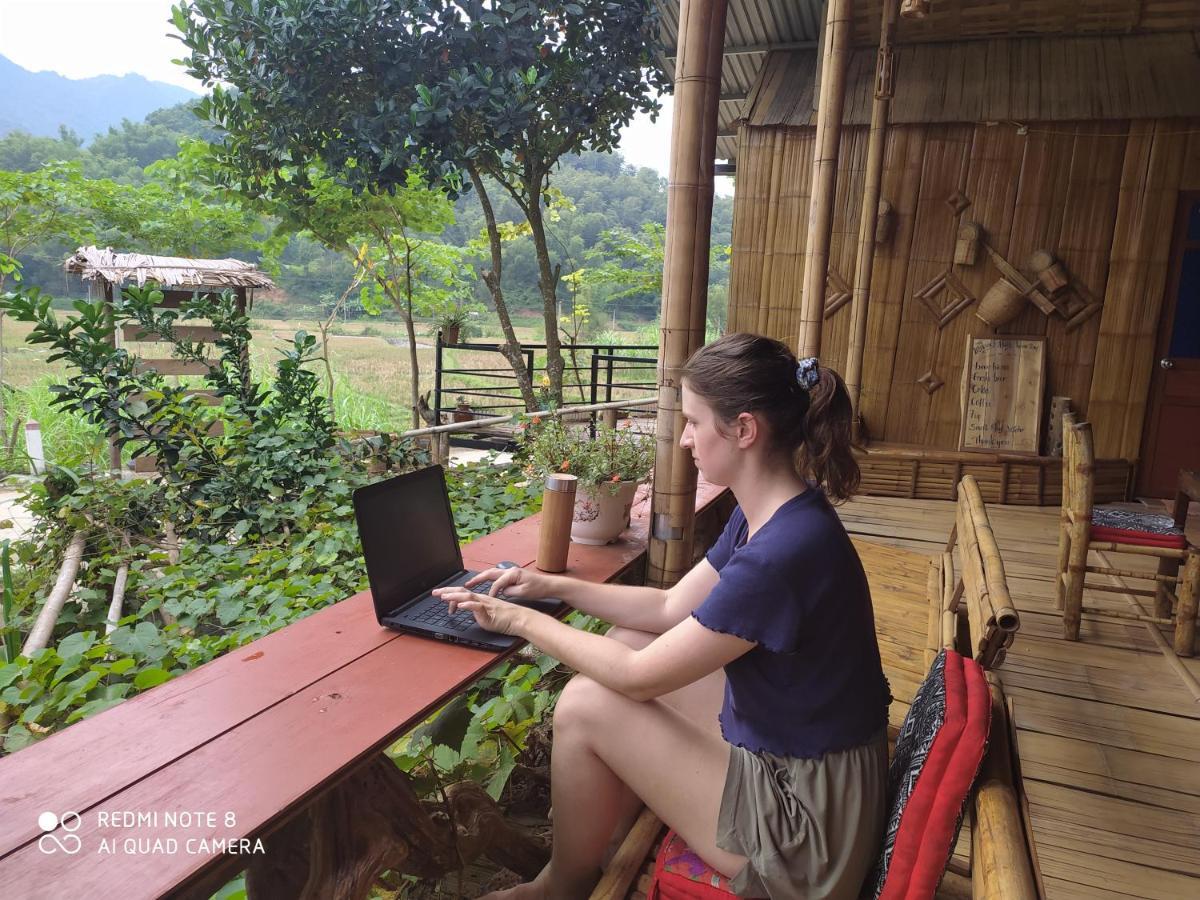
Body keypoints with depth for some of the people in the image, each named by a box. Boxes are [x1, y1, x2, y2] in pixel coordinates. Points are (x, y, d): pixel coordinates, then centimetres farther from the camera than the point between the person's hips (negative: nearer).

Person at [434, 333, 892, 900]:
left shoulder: (783, 552, -31)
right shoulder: (767, 515, -1)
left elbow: (639, 678, -23)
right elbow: (671, 607, 8)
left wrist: (522, 621, -10)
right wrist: (554, 586, 3)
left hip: (807, 825, -9)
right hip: (781, 745, 9)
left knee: (586, 705, -9)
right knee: (625, 641, 8)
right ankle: (602, 854, 22)